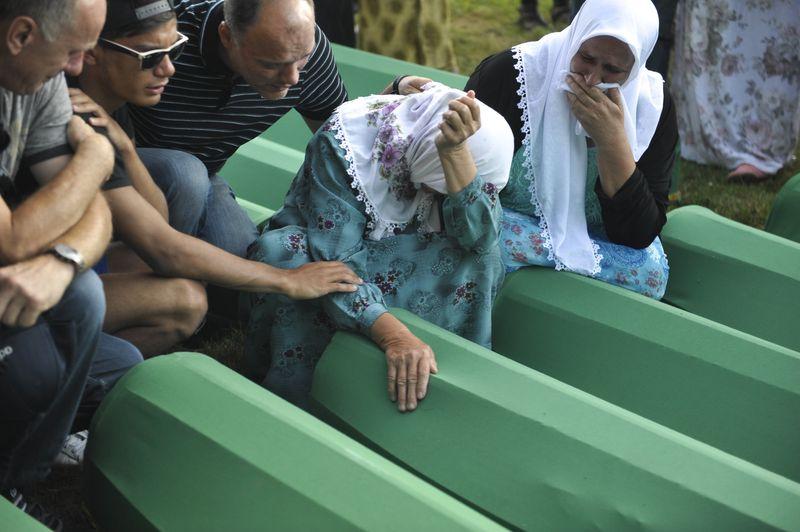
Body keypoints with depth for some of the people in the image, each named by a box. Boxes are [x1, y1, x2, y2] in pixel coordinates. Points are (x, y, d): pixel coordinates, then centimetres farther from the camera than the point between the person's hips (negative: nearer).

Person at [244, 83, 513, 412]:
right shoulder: (342, 140, -31)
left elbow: (478, 233, -33)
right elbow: (334, 258, -38)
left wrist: (455, 149, -47)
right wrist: (393, 335, -51)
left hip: (389, 256, 3)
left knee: (476, 256, -24)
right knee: (283, 251, -37)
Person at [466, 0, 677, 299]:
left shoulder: (653, 104, -14)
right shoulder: (508, 73, -22)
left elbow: (639, 235, -18)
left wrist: (613, 141, -31)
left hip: (593, 237, 2)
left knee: (650, 271, -27)